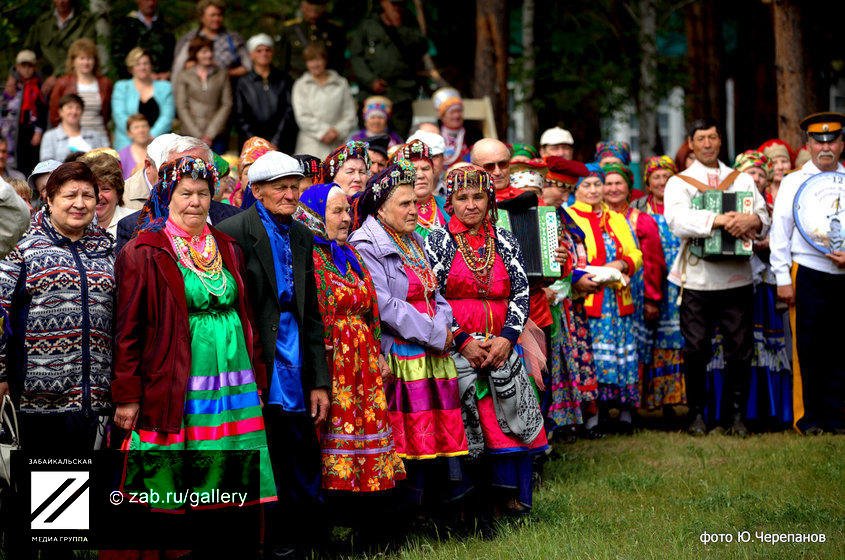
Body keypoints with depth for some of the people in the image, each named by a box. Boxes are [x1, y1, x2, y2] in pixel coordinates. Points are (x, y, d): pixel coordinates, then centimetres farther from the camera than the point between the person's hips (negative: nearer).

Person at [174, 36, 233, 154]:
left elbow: (227, 104, 5)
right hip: (191, 134, -1)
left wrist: (211, 133, -5)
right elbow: (182, 107, 3)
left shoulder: (222, 75, 11)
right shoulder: (184, 76, 8)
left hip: (217, 135, 1)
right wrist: (198, 135, -6)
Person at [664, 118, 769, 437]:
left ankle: (735, 413, 12)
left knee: (739, 349, 1)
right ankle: (697, 413, 13)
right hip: (697, 278, -2)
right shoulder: (679, 182, 5)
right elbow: (677, 219, -15)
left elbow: (765, 219, 5)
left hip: (737, 277, 2)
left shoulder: (742, 180, 14)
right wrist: (719, 220, -28)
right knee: (696, 351, 0)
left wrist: (752, 221, -19)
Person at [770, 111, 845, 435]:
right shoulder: (793, 183, 4)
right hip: (809, 275, -2)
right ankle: (810, 418, 9)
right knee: (809, 350, 1)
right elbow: (779, 232, 1)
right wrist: (783, 279, -5)